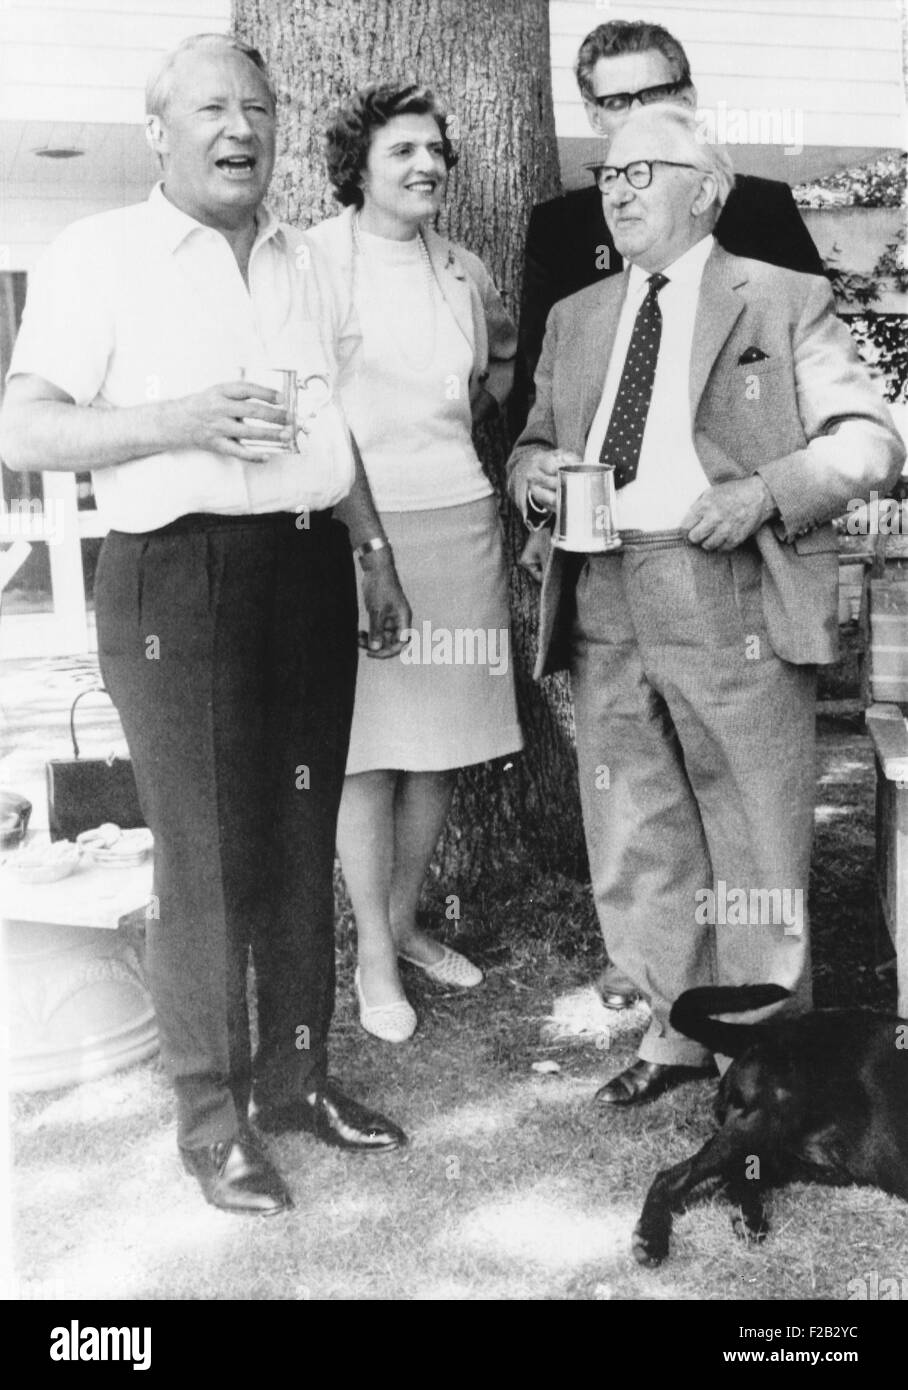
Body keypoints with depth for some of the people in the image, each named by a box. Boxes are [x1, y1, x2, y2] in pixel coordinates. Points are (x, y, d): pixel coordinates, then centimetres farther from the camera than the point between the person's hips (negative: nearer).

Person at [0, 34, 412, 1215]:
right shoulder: (100, 252, -2)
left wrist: (376, 555, 19)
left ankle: (297, 1075, 28)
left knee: (303, 841, 11)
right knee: (206, 860, -1)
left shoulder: (299, 259, 17)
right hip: (179, 577, -5)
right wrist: (176, 422, -19)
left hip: (308, 568, 6)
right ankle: (211, 1115, 17)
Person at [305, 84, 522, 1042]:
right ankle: (375, 959, 13)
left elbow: (506, 356, 31)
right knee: (371, 754, -1)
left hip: (459, 518, 5)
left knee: (441, 743, 10)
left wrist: (477, 417, 15)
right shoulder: (312, 260, -4)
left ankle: (404, 920, 27)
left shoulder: (465, 272, 13)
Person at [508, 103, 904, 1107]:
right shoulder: (576, 318, 19)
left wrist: (766, 492, -16)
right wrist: (535, 470, 0)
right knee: (632, 847, 11)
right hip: (604, 610, 5)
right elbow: (533, 440, 24)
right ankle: (679, 1030, 30)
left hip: (734, 606, -4)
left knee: (754, 841, 4)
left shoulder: (786, 302, 5)